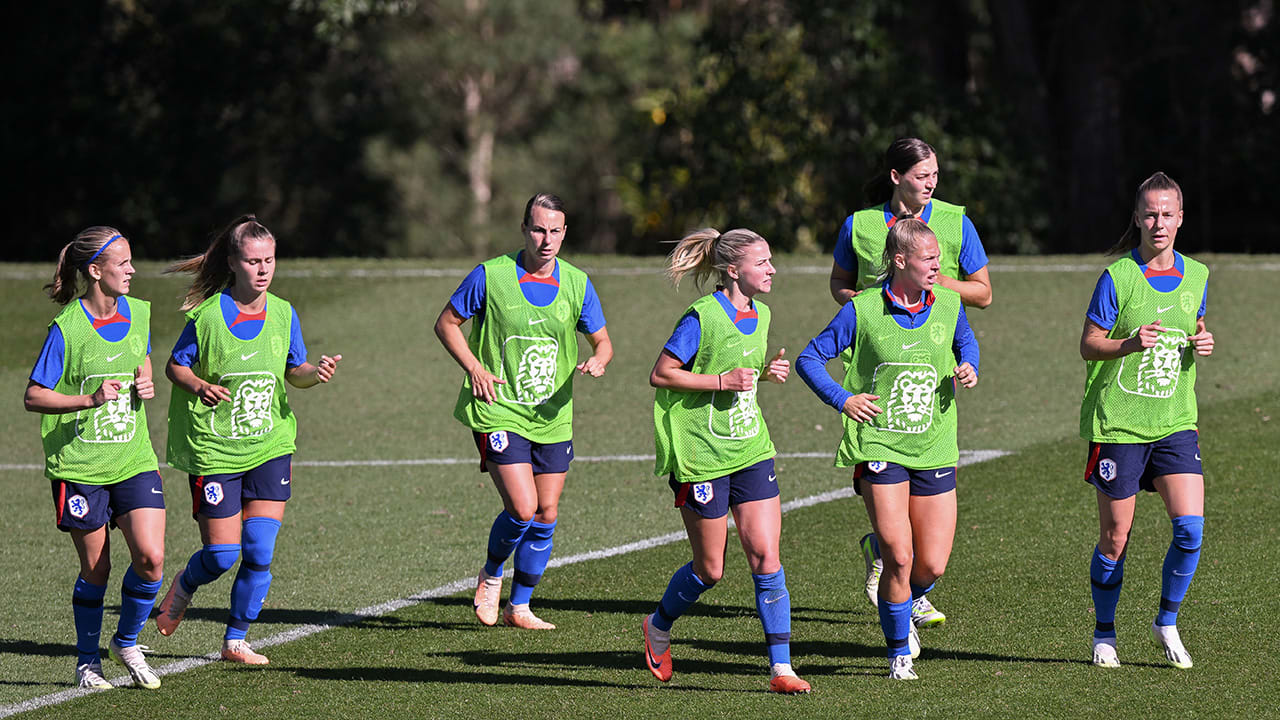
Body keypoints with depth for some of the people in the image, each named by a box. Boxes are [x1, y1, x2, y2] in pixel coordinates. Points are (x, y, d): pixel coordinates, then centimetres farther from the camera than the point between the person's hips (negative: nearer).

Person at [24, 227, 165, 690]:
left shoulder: (138, 314, 4)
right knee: (95, 569, 3)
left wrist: (145, 385, 2)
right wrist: (90, 399, -23)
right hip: (79, 465, -4)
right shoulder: (67, 329, -12)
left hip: (133, 460, 4)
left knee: (150, 558, -11)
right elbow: (33, 396, -10)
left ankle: (127, 642, 14)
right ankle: (88, 661, 23)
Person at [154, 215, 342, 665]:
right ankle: (184, 588, 33)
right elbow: (175, 366, -2)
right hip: (214, 449, -3)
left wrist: (317, 372, -11)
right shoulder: (208, 315, -10)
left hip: (269, 447, 3)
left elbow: (294, 372, 11)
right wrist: (199, 386, -22)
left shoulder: (283, 314, 2)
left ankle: (235, 641, 9)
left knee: (259, 553, -6)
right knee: (221, 555, -2)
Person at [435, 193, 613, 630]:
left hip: (553, 418, 4)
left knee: (546, 516, 5)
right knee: (522, 509, -15)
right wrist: (474, 367, -11)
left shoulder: (577, 284, 2)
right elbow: (446, 324, 3)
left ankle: (519, 607, 20)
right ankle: (491, 575, 15)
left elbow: (602, 340, 13)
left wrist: (598, 361, -11)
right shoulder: (490, 276, -8)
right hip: (499, 413, -4)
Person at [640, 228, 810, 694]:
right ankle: (658, 627, 34)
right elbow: (660, 374, -14)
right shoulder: (702, 317, -15)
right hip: (701, 458, -6)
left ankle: (780, 668, -3)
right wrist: (722, 381, -20)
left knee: (766, 556, -4)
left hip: (751, 453, 6)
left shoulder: (759, 315, 7)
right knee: (710, 570, 5)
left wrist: (769, 372, 3)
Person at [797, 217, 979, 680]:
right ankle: (900, 651, 8)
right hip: (878, 446, -4)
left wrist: (969, 369, 3)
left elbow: (966, 342, 25)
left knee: (932, 566, -1)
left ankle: (901, 610, 34)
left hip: (934, 451, 4)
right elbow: (809, 358, 1)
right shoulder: (863, 312, -7)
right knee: (899, 557, -13)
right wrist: (842, 399, -11)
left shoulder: (948, 306, 4)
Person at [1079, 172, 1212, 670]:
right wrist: (1130, 344, -25)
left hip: (1175, 423, 4)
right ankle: (1104, 634, 21)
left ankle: (1167, 623, 9)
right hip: (1117, 423, -4)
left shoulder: (1195, 276, 7)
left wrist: (1203, 344, -1)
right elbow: (1088, 345, -6)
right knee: (1115, 536, 2)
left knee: (1190, 526, -11)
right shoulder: (1117, 277, -8)